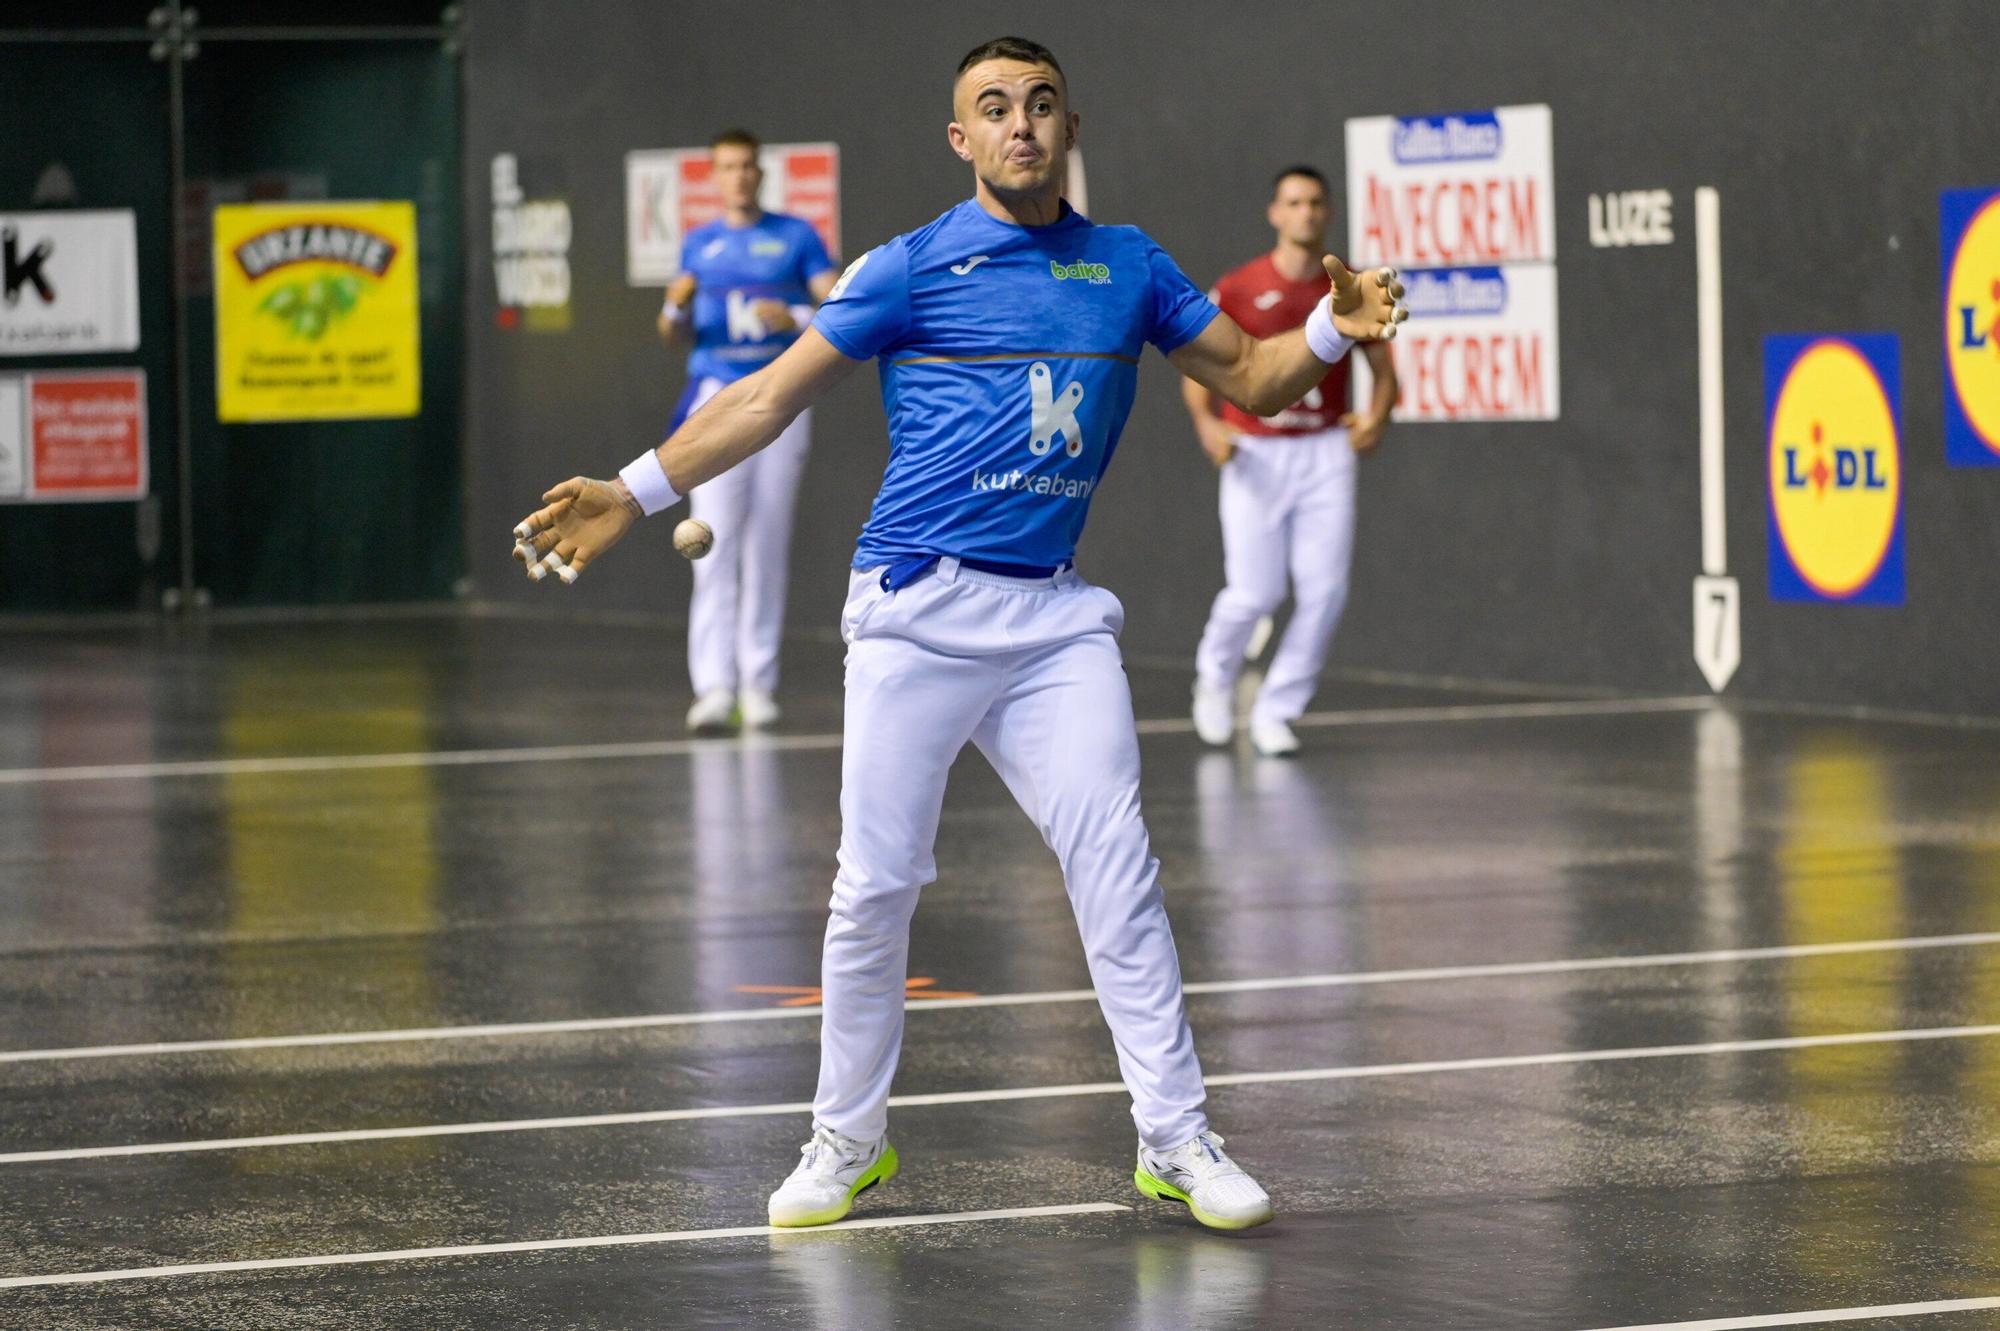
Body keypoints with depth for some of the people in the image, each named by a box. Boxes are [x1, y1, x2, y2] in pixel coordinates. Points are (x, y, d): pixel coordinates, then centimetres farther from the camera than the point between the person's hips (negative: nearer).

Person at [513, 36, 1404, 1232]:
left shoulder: (1129, 267, 12)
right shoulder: (909, 270, 1)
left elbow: (1249, 375, 19)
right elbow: (770, 398, 4)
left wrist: (1333, 328, -2)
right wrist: (635, 493, -2)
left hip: (1055, 615, 2)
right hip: (919, 607, -2)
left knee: (1117, 865, -6)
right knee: (876, 886, 0)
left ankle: (1175, 1140, -1)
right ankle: (849, 1139, 15)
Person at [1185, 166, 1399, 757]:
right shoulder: (1237, 290, -2)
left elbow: (1383, 366, 12)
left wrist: (1377, 415, -9)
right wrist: (1207, 423, -17)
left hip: (1325, 452, 2)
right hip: (1255, 455, -2)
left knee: (1325, 591, -7)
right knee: (1255, 592, -5)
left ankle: (1275, 711, 9)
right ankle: (1214, 675, 27)